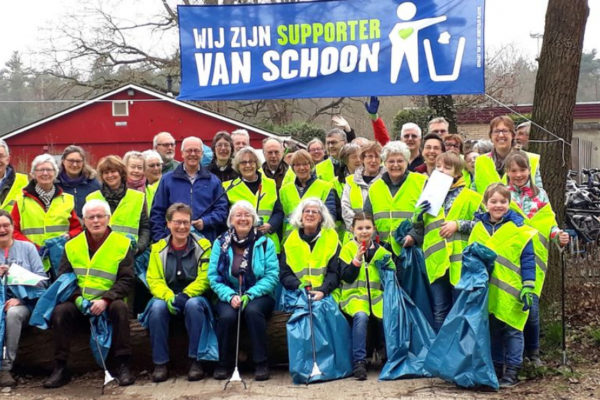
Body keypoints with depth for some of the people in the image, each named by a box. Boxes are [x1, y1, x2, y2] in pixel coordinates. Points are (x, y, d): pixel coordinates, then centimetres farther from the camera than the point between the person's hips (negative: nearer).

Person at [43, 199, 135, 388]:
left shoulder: (122, 244, 1)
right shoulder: (72, 246, 9)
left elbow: (126, 280, -4)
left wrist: (105, 299, -19)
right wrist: (76, 297, -12)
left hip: (108, 304, -2)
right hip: (79, 304, 2)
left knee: (120, 307, -33)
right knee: (60, 311, -27)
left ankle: (123, 365, -23)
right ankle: (60, 368, -15)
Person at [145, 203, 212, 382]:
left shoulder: (203, 245, -1)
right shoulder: (158, 248, 5)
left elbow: (204, 279, -8)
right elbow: (154, 280, -2)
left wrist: (184, 296, -23)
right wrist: (168, 297, -22)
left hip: (194, 298, -2)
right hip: (168, 299, 2)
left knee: (193, 305, -36)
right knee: (157, 307, -31)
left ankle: (195, 361, -24)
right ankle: (160, 363, -20)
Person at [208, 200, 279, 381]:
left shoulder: (265, 243, 4)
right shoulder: (220, 244, 7)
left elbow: (272, 276, -4)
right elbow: (213, 276, 0)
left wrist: (249, 295, -17)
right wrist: (230, 296, -17)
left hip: (259, 296, -1)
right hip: (229, 296, 1)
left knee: (253, 311, -33)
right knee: (227, 315, -30)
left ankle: (261, 364, -21)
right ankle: (224, 364, -9)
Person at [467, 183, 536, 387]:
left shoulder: (519, 229, -6)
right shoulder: (478, 227, 7)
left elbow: (528, 260, -7)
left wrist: (528, 287, -12)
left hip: (511, 292, -4)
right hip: (487, 292, 5)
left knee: (512, 331, 2)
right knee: (492, 330, 14)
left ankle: (512, 372, 10)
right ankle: (495, 368, 26)